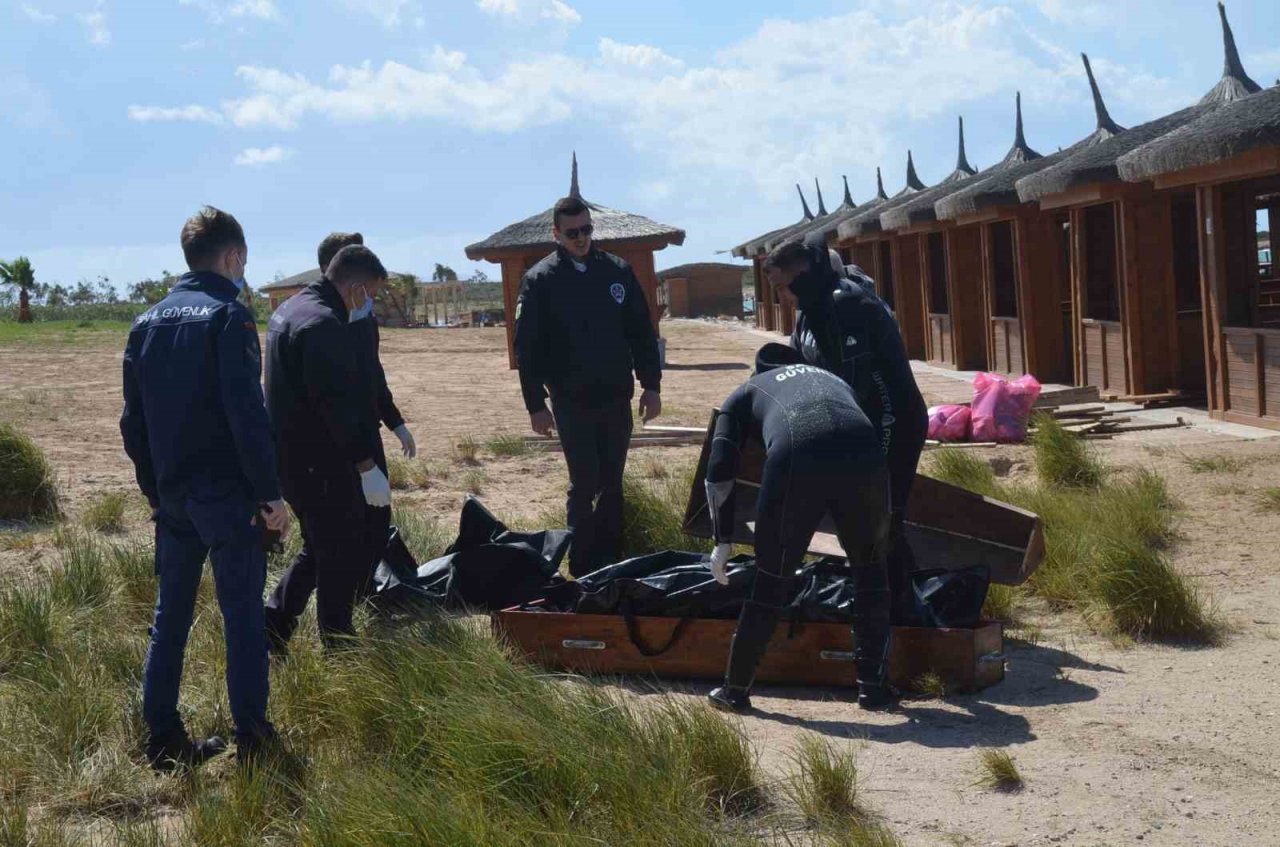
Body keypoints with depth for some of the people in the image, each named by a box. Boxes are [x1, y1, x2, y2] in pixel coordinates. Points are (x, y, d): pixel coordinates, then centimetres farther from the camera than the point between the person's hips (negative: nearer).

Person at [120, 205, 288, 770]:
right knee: (243, 614, 3)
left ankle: (163, 741, 16)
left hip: (171, 495, 6)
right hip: (226, 492, -6)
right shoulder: (228, 316, -12)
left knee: (170, 615, 12)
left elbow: (133, 420, 13)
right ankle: (252, 737, 8)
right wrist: (269, 491, -14)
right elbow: (246, 412, -19)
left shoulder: (147, 322, 10)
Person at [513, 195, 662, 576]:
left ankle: (611, 562, 18)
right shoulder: (539, 281, -4)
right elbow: (527, 348, -4)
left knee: (612, 484, 9)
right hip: (571, 402, -3)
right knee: (585, 485, -3)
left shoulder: (617, 271, 5)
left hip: (616, 398, 3)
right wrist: (536, 405, -7)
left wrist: (651, 385, 4)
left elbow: (642, 331, 8)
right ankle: (584, 570, 6)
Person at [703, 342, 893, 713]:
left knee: (772, 579, 15)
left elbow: (719, 471, 22)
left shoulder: (747, 391, 35)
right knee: (870, 566, 25)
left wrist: (723, 540, 26)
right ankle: (872, 686, 26)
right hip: (862, 456, 2)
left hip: (795, 459, -2)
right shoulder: (834, 379, 44)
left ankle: (735, 690, 27)